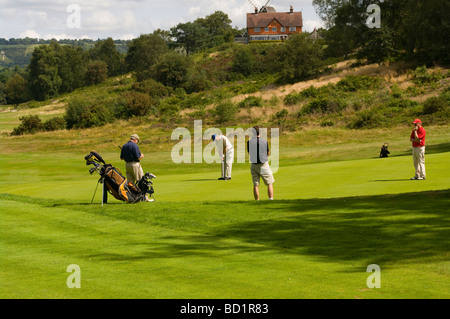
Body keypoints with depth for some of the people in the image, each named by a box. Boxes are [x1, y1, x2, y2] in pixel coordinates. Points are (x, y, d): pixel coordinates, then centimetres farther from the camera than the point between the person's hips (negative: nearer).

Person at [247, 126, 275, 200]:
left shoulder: (249, 142, -5)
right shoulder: (264, 141, -9)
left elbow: (249, 153, 8)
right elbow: (268, 153, 4)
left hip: (254, 165, 2)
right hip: (264, 164, -2)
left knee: (256, 185, 5)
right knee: (270, 183, 8)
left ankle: (257, 201, 6)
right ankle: (271, 199, 0)